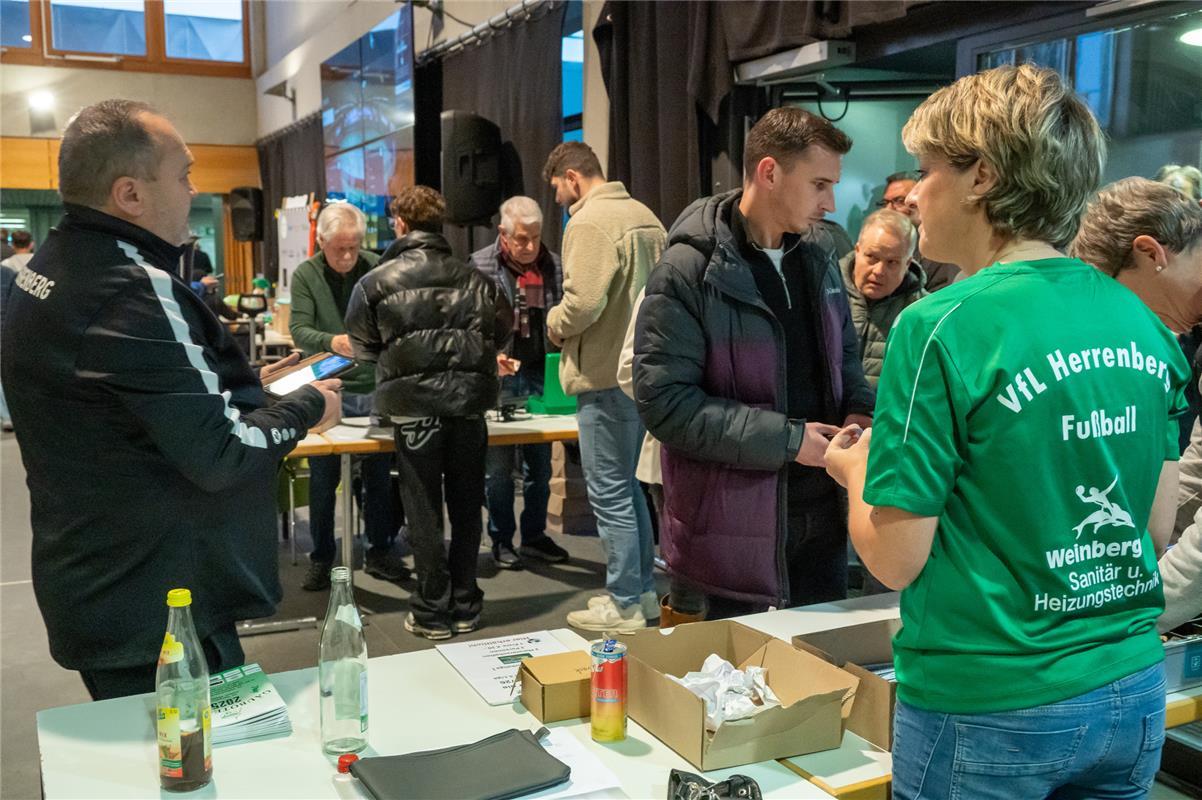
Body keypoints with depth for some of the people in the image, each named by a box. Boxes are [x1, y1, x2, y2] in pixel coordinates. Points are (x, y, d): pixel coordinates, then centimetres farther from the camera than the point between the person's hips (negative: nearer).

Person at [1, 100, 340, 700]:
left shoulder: (49, 267, 8)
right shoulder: (134, 291, -24)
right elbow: (221, 456, -23)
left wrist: (243, 387, 9)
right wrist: (307, 407, -8)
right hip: (157, 614, -10)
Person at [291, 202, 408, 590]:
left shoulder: (377, 269, -1)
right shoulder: (305, 275, -2)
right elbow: (299, 329, -10)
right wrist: (331, 342, -30)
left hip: (375, 387, 1)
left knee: (380, 475, 9)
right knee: (323, 478, 6)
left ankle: (380, 551, 24)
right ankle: (321, 558, 20)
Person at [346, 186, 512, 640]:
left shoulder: (375, 282, -1)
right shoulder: (473, 279, 4)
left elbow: (362, 346, 7)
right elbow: (502, 331, 6)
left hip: (413, 403, -2)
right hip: (468, 400, 2)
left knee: (424, 509, 7)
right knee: (466, 506, 12)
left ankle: (432, 611, 12)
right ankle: (465, 606, 21)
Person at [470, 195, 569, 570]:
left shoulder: (554, 265, 7)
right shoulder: (480, 265, -3)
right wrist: (489, 354, -18)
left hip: (542, 375, 4)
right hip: (499, 377, -3)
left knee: (540, 463, 11)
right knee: (498, 465, 4)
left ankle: (534, 535, 24)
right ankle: (501, 540, 16)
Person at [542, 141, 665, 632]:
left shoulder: (589, 222, -15)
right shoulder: (644, 215, 13)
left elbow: (583, 302, -24)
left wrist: (555, 324, -4)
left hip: (607, 376, -9)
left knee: (610, 494, 0)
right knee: (628, 487, 19)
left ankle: (624, 605, 9)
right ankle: (642, 591, 28)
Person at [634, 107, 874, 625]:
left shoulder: (818, 263, 9)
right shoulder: (688, 272, -15)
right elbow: (664, 402, -19)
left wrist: (858, 409, -1)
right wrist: (787, 439, -20)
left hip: (821, 523, 7)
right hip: (729, 538, -6)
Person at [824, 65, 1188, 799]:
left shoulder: (943, 330, -19)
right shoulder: (1144, 325, -1)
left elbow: (896, 559, -16)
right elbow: (1157, 528, 7)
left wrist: (857, 472, 3)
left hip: (987, 707, -5)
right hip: (1134, 697, 6)